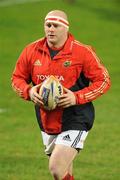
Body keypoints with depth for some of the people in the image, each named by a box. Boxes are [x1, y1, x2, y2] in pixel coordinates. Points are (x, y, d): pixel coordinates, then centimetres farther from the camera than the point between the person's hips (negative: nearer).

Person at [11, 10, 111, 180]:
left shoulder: (83, 52, -11)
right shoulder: (32, 51, 1)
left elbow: (103, 80, -7)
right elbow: (17, 77, 12)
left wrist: (77, 97, -20)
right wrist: (29, 92, -11)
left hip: (75, 121, -5)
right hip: (46, 121, 5)